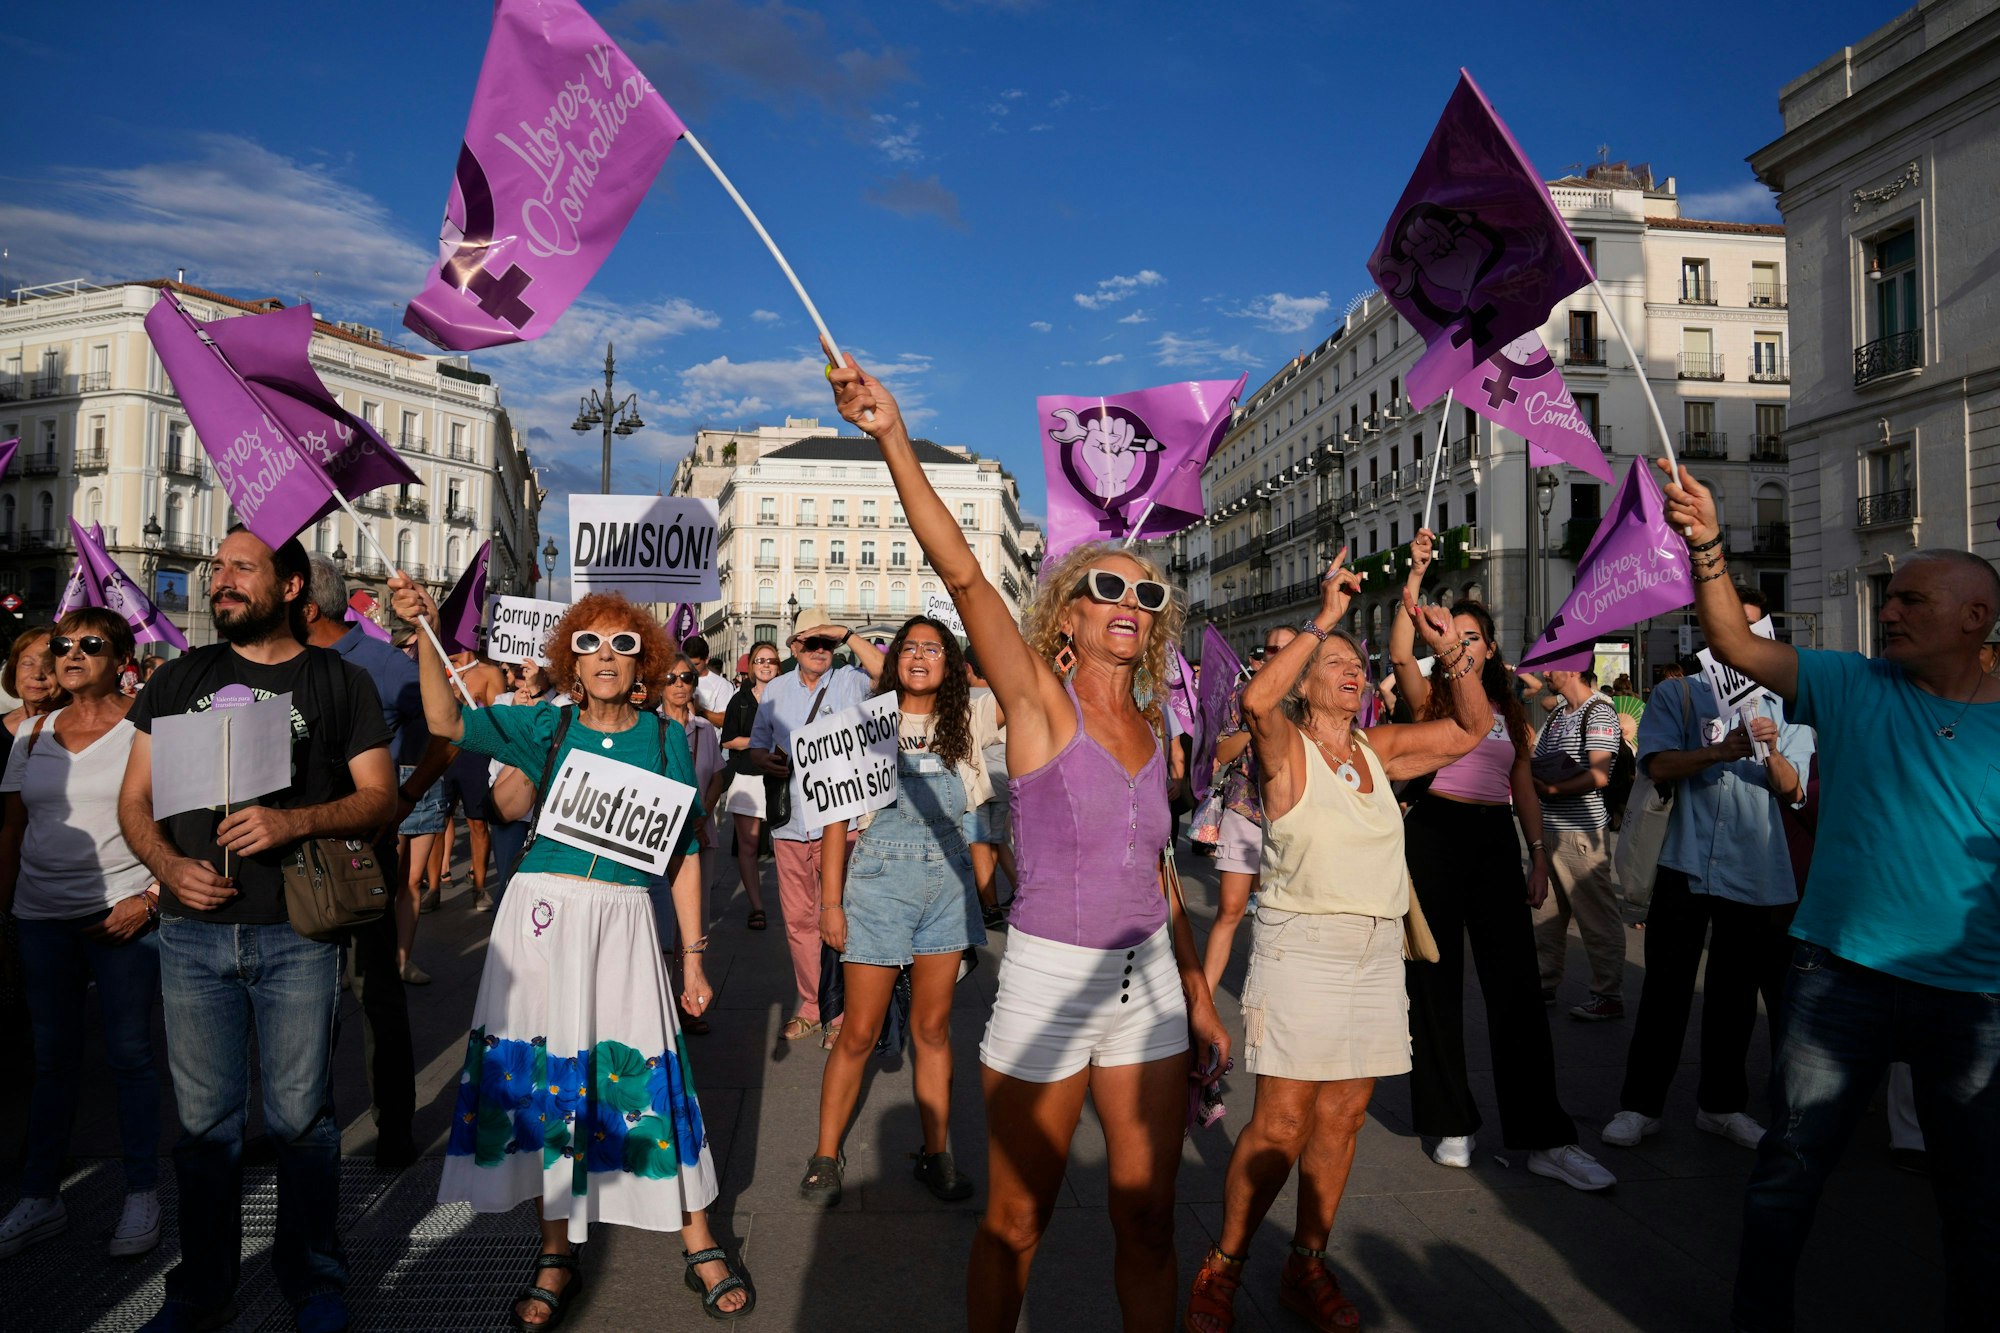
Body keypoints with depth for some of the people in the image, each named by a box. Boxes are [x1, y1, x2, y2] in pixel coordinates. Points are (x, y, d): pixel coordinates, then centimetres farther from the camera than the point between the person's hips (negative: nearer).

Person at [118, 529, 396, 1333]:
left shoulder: (340, 682, 2)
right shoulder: (180, 678, 11)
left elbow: (380, 798, -2)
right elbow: (134, 799, 11)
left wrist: (295, 822, -19)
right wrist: (170, 865, -8)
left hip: (296, 934, -3)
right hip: (192, 932, 3)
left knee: (301, 1115, 5)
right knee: (205, 1117, 12)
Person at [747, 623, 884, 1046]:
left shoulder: (850, 682, 0)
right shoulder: (775, 690, 12)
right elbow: (757, 743, 19)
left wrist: (845, 634, -18)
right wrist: (767, 761, -3)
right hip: (789, 821, 4)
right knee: (797, 918, 10)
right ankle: (811, 1004, 25)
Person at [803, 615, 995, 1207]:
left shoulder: (966, 720, 2)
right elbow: (838, 817, -3)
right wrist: (831, 902, -5)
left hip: (947, 883, 3)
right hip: (880, 880, -2)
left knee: (933, 1028, 12)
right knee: (859, 1034, 4)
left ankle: (935, 1154, 25)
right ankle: (825, 1156, 20)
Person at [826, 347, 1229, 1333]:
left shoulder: (1152, 734, 6)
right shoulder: (1040, 700, -9)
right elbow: (962, 574, -24)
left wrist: (1198, 998, 15)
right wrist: (894, 441, -33)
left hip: (1148, 981, 5)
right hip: (1049, 979, -5)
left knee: (1147, 1220, 14)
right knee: (1015, 1224, 10)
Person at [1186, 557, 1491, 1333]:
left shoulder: (1378, 751, 11)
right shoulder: (1286, 749, -6)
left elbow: (1473, 727, 16)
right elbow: (1256, 701, -28)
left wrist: (1450, 653, 1)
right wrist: (1322, 620, -23)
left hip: (1377, 951, 6)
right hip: (1301, 946, -6)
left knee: (1341, 1119, 9)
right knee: (1280, 1127, -7)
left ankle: (1307, 1268, 25)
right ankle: (1221, 1270, 10)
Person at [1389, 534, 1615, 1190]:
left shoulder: (1509, 710, 16)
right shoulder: (1431, 698, 4)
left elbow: (1524, 789, 17)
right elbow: (1399, 653, -16)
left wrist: (1538, 855, 8)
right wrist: (1417, 574, -17)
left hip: (1496, 840, 3)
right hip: (1435, 834, -3)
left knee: (1517, 984, -2)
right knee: (1436, 981, 2)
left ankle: (1544, 1137, 3)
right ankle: (1450, 1125, 14)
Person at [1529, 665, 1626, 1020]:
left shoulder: (1599, 713, -11)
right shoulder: (1557, 710, 15)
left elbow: (1599, 776, -20)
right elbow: (1536, 757, 22)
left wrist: (1550, 788, -17)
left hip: (1582, 832, -8)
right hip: (1547, 828, 9)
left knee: (1596, 916, 0)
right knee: (1546, 912, 14)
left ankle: (1608, 996, 9)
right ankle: (1544, 985, 25)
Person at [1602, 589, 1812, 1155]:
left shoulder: (1782, 703, 11)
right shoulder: (1679, 694, 7)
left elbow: (1793, 790, 3)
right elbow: (1658, 764, -8)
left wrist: (1771, 752, -17)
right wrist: (1720, 751, -23)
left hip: (1758, 869, 2)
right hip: (1688, 862, -2)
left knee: (1736, 994, 11)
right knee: (1666, 988, 1)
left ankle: (1721, 1104, 26)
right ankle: (1640, 1105, 10)